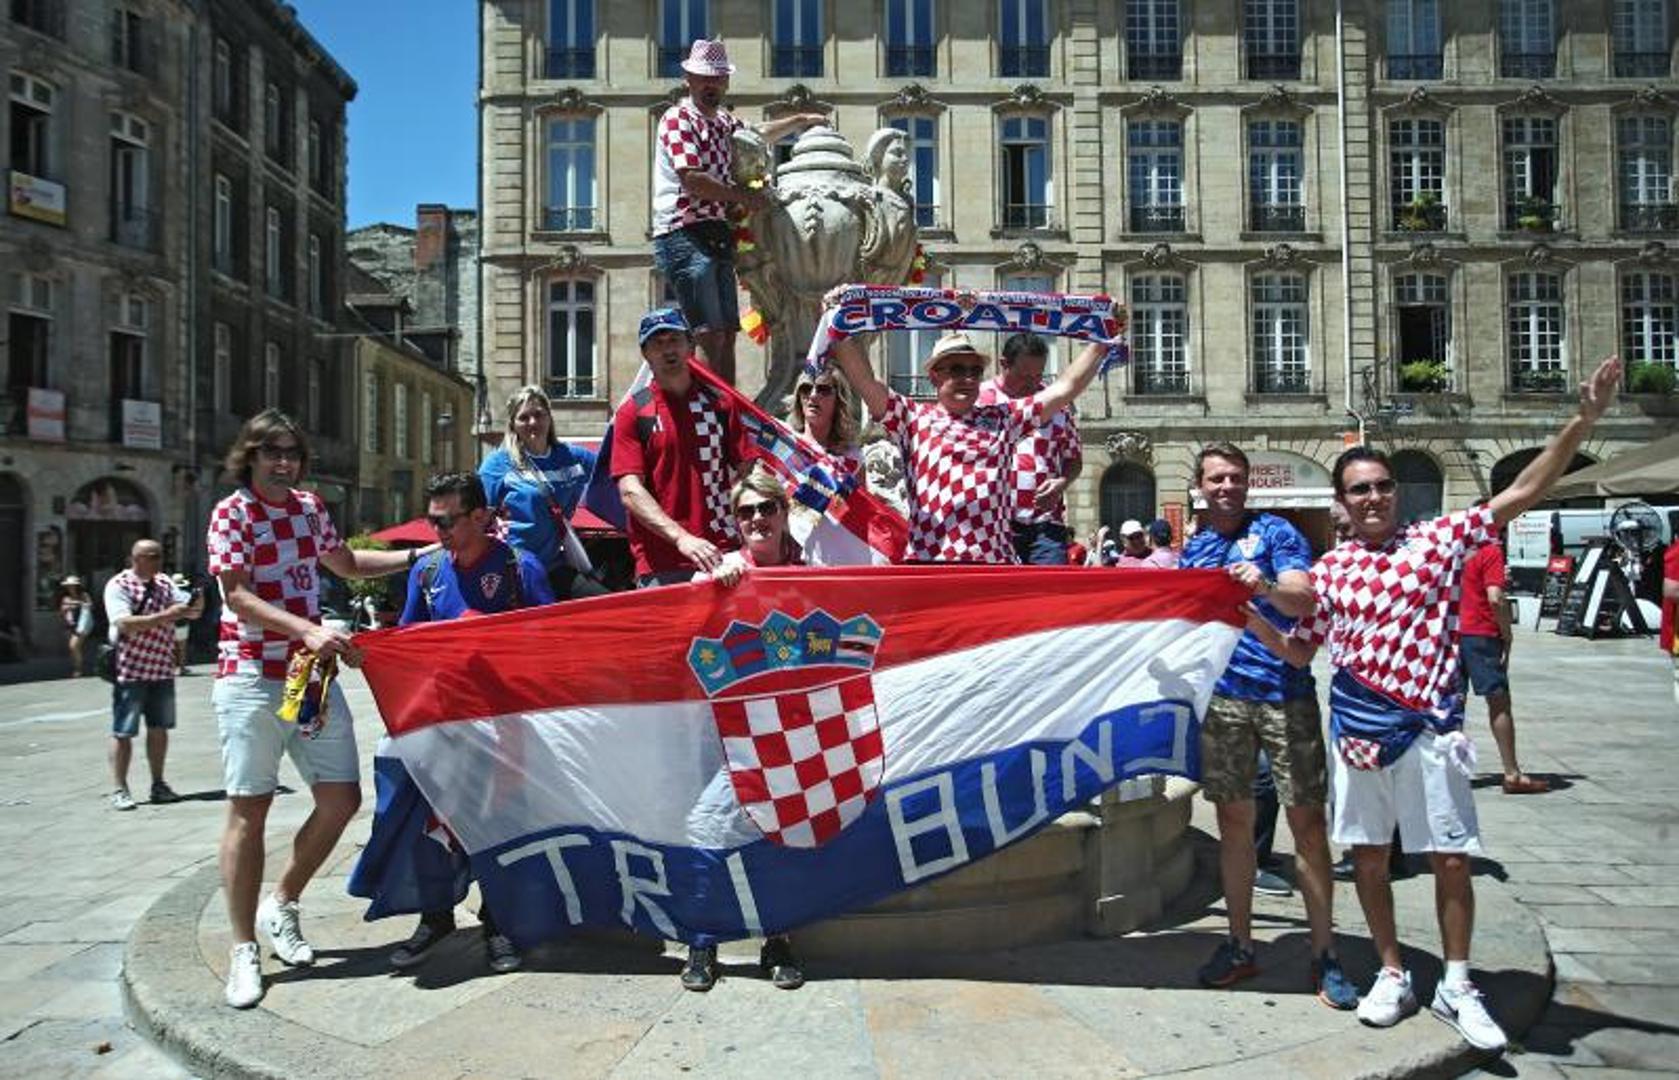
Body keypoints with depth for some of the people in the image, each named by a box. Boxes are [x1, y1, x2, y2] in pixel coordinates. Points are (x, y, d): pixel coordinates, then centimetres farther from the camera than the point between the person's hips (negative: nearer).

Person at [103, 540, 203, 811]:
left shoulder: (165, 583, 10)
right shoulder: (118, 585, -8)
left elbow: (194, 611, 6)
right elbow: (124, 624, -20)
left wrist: (198, 594, -15)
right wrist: (164, 616, -27)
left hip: (162, 669, 6)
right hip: (130, 670, -6)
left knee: (159, 728, 11)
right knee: (123, 732, 2)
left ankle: (158, 785, 21)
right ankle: (119, 790, 8)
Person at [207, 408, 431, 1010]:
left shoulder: (309, 508, 13)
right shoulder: (231, 514, -4)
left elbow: (349, 564, 27)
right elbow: (238, 596, -13)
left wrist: (422, 554, 21)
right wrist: (309, 630, -25)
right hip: (251, 680, -6)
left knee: (342, 800, 3)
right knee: (249, 809, 0)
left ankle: (282, 905, 25)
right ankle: (244, 950, 11)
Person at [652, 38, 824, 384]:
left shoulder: (724, 121, 22)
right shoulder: (678, 118, -4)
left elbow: (756, 135, 44)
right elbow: (691, 179, -15)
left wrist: (801, 120, 44)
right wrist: (742, 196, -8)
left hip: (718, 238, 9)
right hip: (684, 235, -9)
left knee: (727, 336, 5)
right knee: (710, 336, -18)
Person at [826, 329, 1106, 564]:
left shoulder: (1001, 419, 20)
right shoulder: (914, 418, 11)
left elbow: (1065, 388, 19)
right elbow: (865, 380, -1)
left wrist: (1100, 343, 18)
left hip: (997, 560, 3)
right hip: (930, 559, -3)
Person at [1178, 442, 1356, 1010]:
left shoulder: (1275, 532, -1)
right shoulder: (1193, 547, 13)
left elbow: (1304, 600, -15)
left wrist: (1266, 587, -33)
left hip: (1285, 693, -4)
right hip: (1222, 696, 4)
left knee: (1307, 823, -2)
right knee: (1234, 820, 10)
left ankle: (1325, 956, 8)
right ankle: (1239, 945, 21)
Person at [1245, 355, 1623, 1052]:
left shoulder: (1438, 539, 0)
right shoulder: (1327, 570, 6)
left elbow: (1523, 492, -5)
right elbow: (1299, 652, 11)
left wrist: (1582, 422, -14)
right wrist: (1253, 620, -5)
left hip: (1430, 727, -2)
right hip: (1357, 729, 2)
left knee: (1452, 859, 3)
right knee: (1368, 857, 10)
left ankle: (1457, 987, 20)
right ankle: (1392, 975, 26)